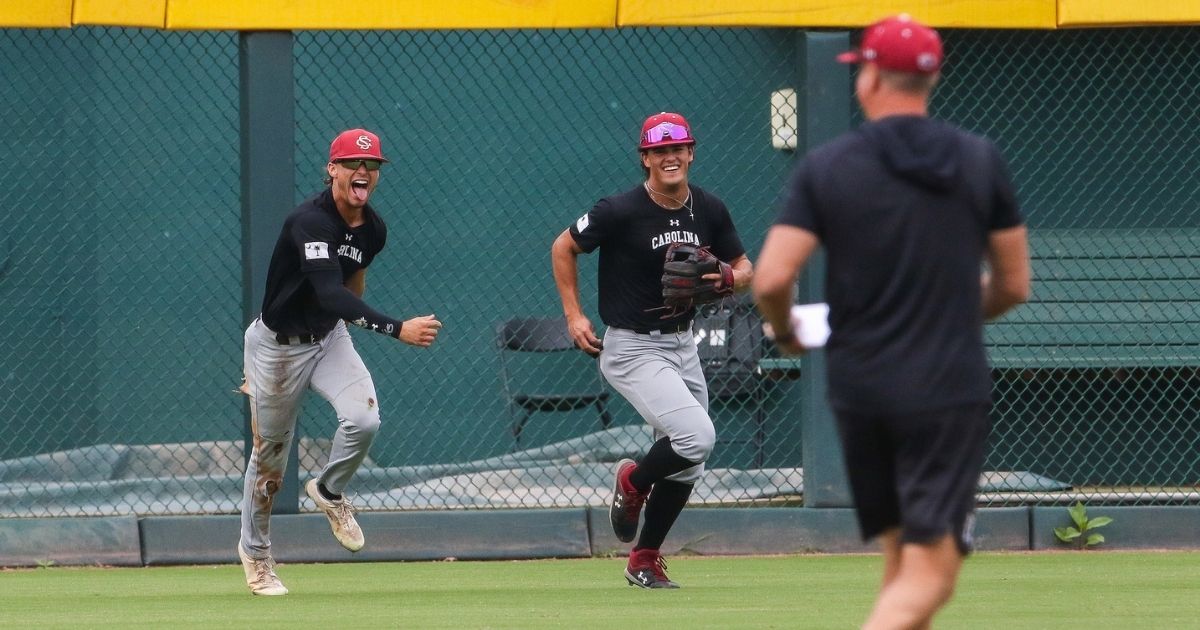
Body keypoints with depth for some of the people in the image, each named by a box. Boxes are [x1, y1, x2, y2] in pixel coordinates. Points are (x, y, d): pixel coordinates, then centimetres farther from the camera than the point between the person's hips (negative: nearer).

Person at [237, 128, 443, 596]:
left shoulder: (373, 230, -5)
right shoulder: (310, 221, -30)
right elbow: (331, 295, -42)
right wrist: (398, 329, -51)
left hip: (329, 338, 5)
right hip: (277, 344, -5)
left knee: (364, 418, -20)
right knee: (270, 452, 7)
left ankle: (329, 491, 11)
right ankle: (254, 550, 30)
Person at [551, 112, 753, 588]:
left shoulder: (709, 210, 0)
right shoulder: (621, 211, -15)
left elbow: (744, 268, 12)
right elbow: (563, 248, -2)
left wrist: (730, 279, -12)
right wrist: (574, 316, -6)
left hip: (682, 345, 6)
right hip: (632, 349, -6)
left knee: (686, 468, 10)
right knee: (696, 436, -23)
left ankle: (645, 561, 26)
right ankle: (633, 482, 7)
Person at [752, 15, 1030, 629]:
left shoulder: (825, 167, -3)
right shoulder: (982, 162, 1)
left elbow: (770, 280, -9)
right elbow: (1014, 285, 7)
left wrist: (785, 332, 13)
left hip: (859, 388, 2)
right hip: (950, 390, -2)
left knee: (901, 557, 18)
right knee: (929, 573, -8)